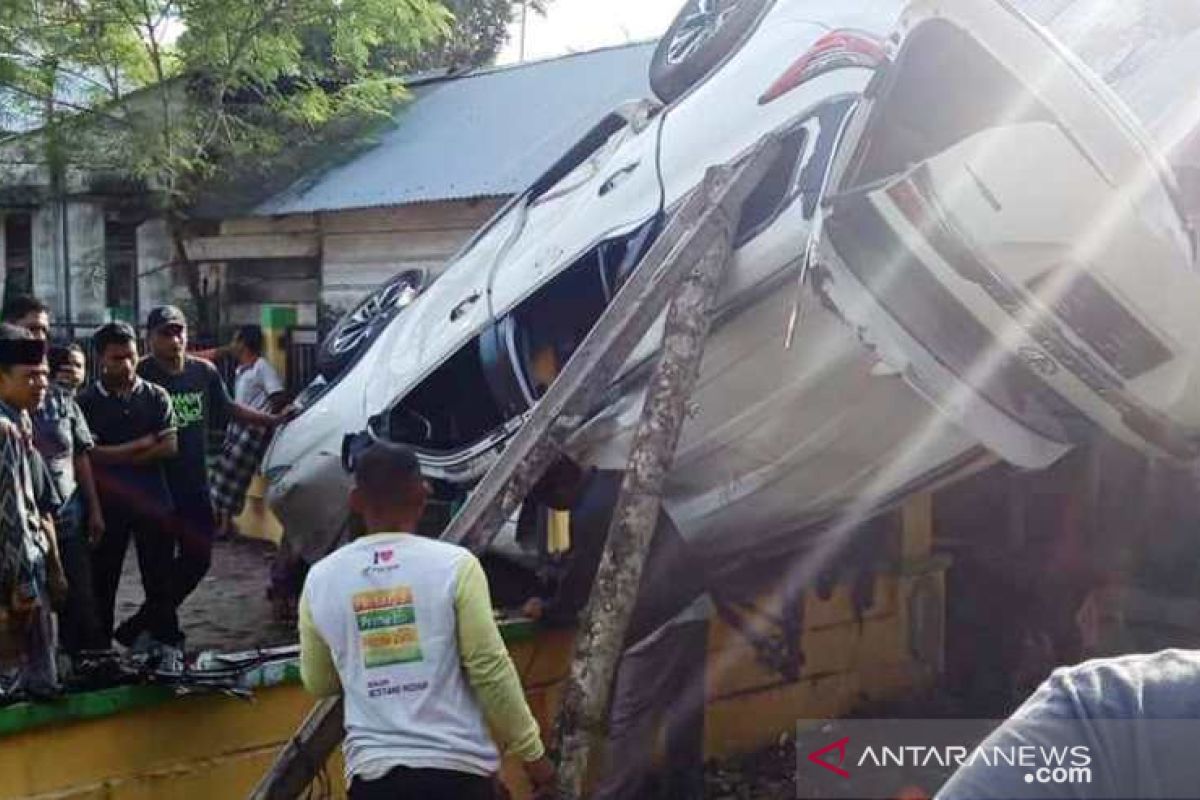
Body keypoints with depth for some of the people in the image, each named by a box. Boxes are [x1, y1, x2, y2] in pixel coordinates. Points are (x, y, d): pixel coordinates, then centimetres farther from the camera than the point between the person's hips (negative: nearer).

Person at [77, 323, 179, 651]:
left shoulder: (156, 397, 2)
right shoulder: (86, 401, -2)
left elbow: (169, 447, -6)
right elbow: (88, 454, -11)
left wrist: (115, 456, -10)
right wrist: (140, 445, -10)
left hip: (152, 499, 1)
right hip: (106, 502, -1)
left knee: (158, 574, 8)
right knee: (103, 576, 8)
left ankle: (164, 637, 19)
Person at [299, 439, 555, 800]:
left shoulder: (320, 580, 3)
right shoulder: (453, 565, -7)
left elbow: (318, 683, 14)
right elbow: (490, 668, -8)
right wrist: (532, 750, 2)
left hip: (372, 770, 2)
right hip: (456, 766, -2)